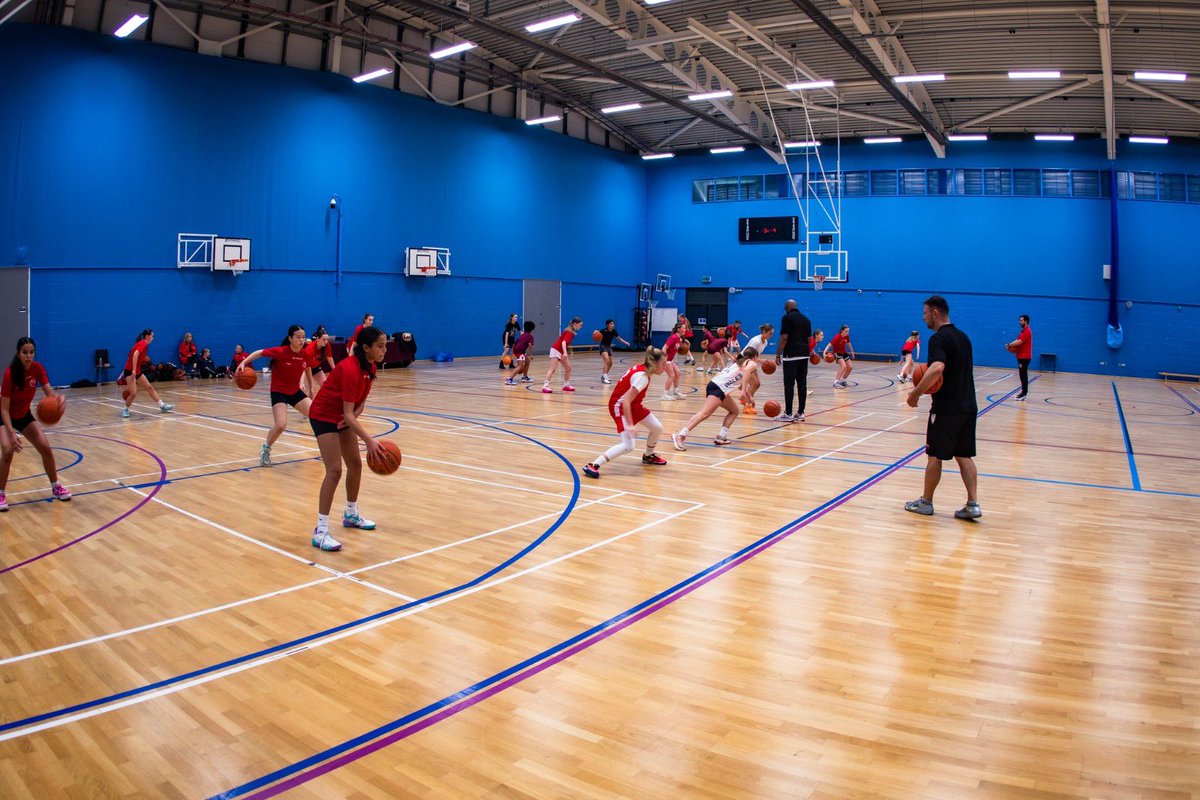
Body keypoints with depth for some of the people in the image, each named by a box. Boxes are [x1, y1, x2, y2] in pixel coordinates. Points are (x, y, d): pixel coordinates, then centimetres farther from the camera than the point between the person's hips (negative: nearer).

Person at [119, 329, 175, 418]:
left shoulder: (142, 343, 14)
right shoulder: (143, 343, -13)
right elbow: (135, 354, -28)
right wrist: (133, 370, -32)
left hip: (137, 371, 10)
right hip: (130, 371, -10)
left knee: (150, 388, 10)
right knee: (133, 393, -11)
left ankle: (162, 406, 13)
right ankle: (125, 410, 8)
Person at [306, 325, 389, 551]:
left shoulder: (370, 367, -4)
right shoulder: (350, 369, -30)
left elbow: (361, 401, 5)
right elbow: (347, 413, -32)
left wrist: (353, 416, -16)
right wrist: (369, 441, -39)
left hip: (343, 417, 9)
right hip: (324, 416, -9)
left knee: (355, 464, 12)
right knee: (334, 470, -17)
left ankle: (351, 514, 32)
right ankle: (321, 531, -14)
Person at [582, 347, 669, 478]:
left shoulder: (642, 368, 0)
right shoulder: (642, 377, -26)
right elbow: (626, 401, -31)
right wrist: (629, 425, -32)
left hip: (632, 404, 10)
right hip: (619, 407, -10)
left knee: (657, 428, 12)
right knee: (628, 446, -21)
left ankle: (648, 456, 38)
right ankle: (593, 466, -21)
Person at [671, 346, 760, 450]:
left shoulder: (739, 362, 33)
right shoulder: (753, 364, 10)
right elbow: (746, 370, -14)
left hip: (714, 383, 9)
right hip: (719, 388, -9)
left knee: (734, 411, 22)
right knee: (704, 413, -21)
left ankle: (721, 437, 10)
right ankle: (680, 436, -34)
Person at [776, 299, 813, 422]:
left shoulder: (787, 317, -5)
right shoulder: (806, 319, 15)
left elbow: (784, 338, -11)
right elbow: (809, 339, 16)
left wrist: (778, 354, -7)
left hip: (791, 355, -7)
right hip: (804, 355, 7)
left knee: (789, 384, -4)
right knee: (802, 383, 7)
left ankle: (788, 414, -4)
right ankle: (800, 413, 9)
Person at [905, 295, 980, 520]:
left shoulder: (939, 338, -14)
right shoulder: (962, 336, 14)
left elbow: (937, 368, -31)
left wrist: (916, 393, -23)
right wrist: (925, 386, 16)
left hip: (946, 408, -8)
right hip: (968, 405, 8)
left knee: (935, 455, 4)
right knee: (964, 455, 11)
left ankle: (926, 502, 15)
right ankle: (973, 504, 7)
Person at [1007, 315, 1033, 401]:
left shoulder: (1027, 331, -16)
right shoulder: (1023, 330, 18)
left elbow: (1019, 342, -22)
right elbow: (1018, 340, 16)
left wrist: (1009, 345, -11)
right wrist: (1011, 345, -2)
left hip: (1025, 357, -10)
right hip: (1021, 356, 10)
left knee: (1023, 375, -9)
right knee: (1022, 375, 12)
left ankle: (1024, 394, -9)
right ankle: (1023, 392, 17)